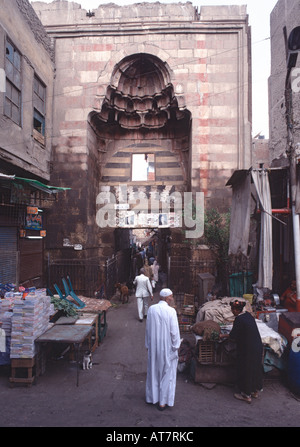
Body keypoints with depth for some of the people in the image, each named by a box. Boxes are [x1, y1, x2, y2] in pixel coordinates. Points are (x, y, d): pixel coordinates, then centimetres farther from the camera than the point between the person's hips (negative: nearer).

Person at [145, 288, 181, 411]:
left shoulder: (151, 309, -6)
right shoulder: (171, 311, -19)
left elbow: (148, 328, 2)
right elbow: (174, 331, -16)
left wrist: (148, 344, 12)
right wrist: (176, 346, -2)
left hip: (153, 346, 4)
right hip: (167, 347, -4)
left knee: (153, 371, 19)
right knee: (166, 373, 11)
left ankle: (152, 397, 33)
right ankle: (163, 402, 20)